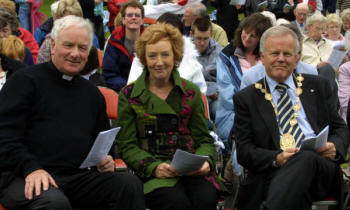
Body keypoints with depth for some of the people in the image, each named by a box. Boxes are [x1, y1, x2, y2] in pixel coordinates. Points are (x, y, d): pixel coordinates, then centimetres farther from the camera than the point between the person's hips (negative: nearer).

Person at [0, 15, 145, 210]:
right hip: (24, 177, -5)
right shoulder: (26, 80, 4)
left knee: (131, 184, -20)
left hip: (78, 177, 6)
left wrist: (105, 161, 7)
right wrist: (31, 168, -21)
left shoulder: (92, 93, 22)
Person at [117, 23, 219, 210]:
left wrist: (206, 161, -7)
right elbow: (127, 145, 4)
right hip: (151, 174, -2)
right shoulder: (129, 95, 8)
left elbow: (203, 138, 16)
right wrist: (154, 167, -14)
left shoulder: (191, 92, 16)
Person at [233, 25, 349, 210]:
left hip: (322, 167, 3)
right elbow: (243, 150, 8)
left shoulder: (318, 86, 22)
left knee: (306, 157, -37)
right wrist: (276, 158, -12)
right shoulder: (246, 98, 15)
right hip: (275, 173, -3)